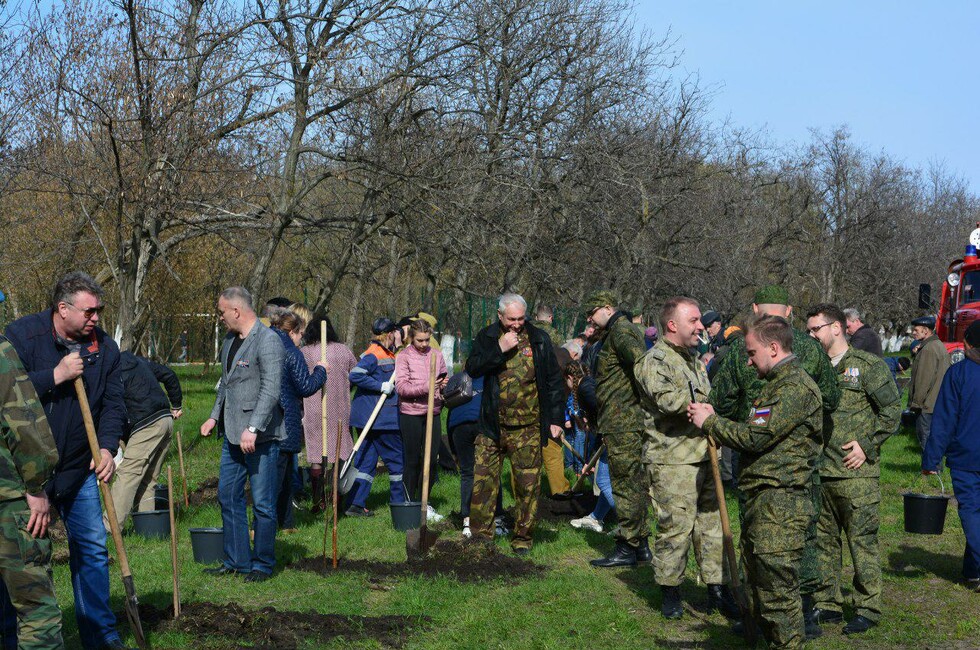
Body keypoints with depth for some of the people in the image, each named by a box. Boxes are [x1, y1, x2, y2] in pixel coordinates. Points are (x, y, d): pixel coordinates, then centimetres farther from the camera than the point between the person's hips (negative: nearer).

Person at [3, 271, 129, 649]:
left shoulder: (104, 347, 1)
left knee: (92, 548, 7)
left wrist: (107, 448, -13)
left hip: (78, 469, 4)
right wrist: (55, 376, -22)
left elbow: (113, 403, 2)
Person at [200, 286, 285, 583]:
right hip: (233, 435, 9)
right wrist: (215, 415, 22)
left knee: (263, 503, -2)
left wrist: (253, 429, -27)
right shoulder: (230, 341, 15)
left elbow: (271, 389, -22)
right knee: (228, 497, 12)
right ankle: (236, 560, 22)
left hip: (260, 437, -9)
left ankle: (263, 565, 10)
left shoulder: (268, 341, -14)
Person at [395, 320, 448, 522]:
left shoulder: (436, 355, 9)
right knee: (412, 460, 3)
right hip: (411, 414, -4)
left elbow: (445, 379, 18)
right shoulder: (403, 357, -3)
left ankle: (422, 503, 20)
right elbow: (401, 387, -12)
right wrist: (426, 387, -23)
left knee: (432, 460, 6)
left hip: (433, 414, 4)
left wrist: (445, 385, -6)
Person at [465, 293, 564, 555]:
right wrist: (499, 349, -18)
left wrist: (555, 419, 3)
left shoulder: (539, 339, 4)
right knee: (483, 481, 1)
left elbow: (553, 381, 7)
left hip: (527, 428, 0)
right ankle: (481, 534, 11)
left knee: (527, 484, 2)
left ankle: (523, 537, 14)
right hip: (492, 425, 1)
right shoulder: (487, 337, 5)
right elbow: (472, 369, -9)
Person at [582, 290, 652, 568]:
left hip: (622, 422, -11)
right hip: (628, 422, 11)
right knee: (635, 483, 14)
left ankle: (627, 548, -3)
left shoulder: (620, 331, -12)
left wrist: (644, 397, -19)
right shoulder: (612, 334, 21)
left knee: (625, 484, -7)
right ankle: (641, 544, 21)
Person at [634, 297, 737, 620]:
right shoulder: (654, 361, -9)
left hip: (702, 456, 8)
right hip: (672, 461, -8)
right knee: (675, 526, -4)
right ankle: (670, 593, 9)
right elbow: (667, 399, -26)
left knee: (711, 523, 11)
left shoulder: (692, 359, 20)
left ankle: (716, 590, 18)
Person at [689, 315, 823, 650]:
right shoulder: (777, 384, 21)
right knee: (759, 584, 17)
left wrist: (710, 421, -5)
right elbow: (758, 436, 20)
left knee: (778, 588, -7)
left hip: (780, 505, -11)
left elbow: (755, 437, -19)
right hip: (761, 500, 11)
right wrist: (713, 421, 9)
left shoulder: (795, 387, -15)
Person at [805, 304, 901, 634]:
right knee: (823, 540, 11)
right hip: (818, 471, 6)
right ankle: (827, 604, 22)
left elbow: (892, 408, -4)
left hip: (855, 472, -6)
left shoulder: (868, 365, -3)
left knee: (862, 540, -1)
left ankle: (868, 609, 8)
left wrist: (867, 445, -9)